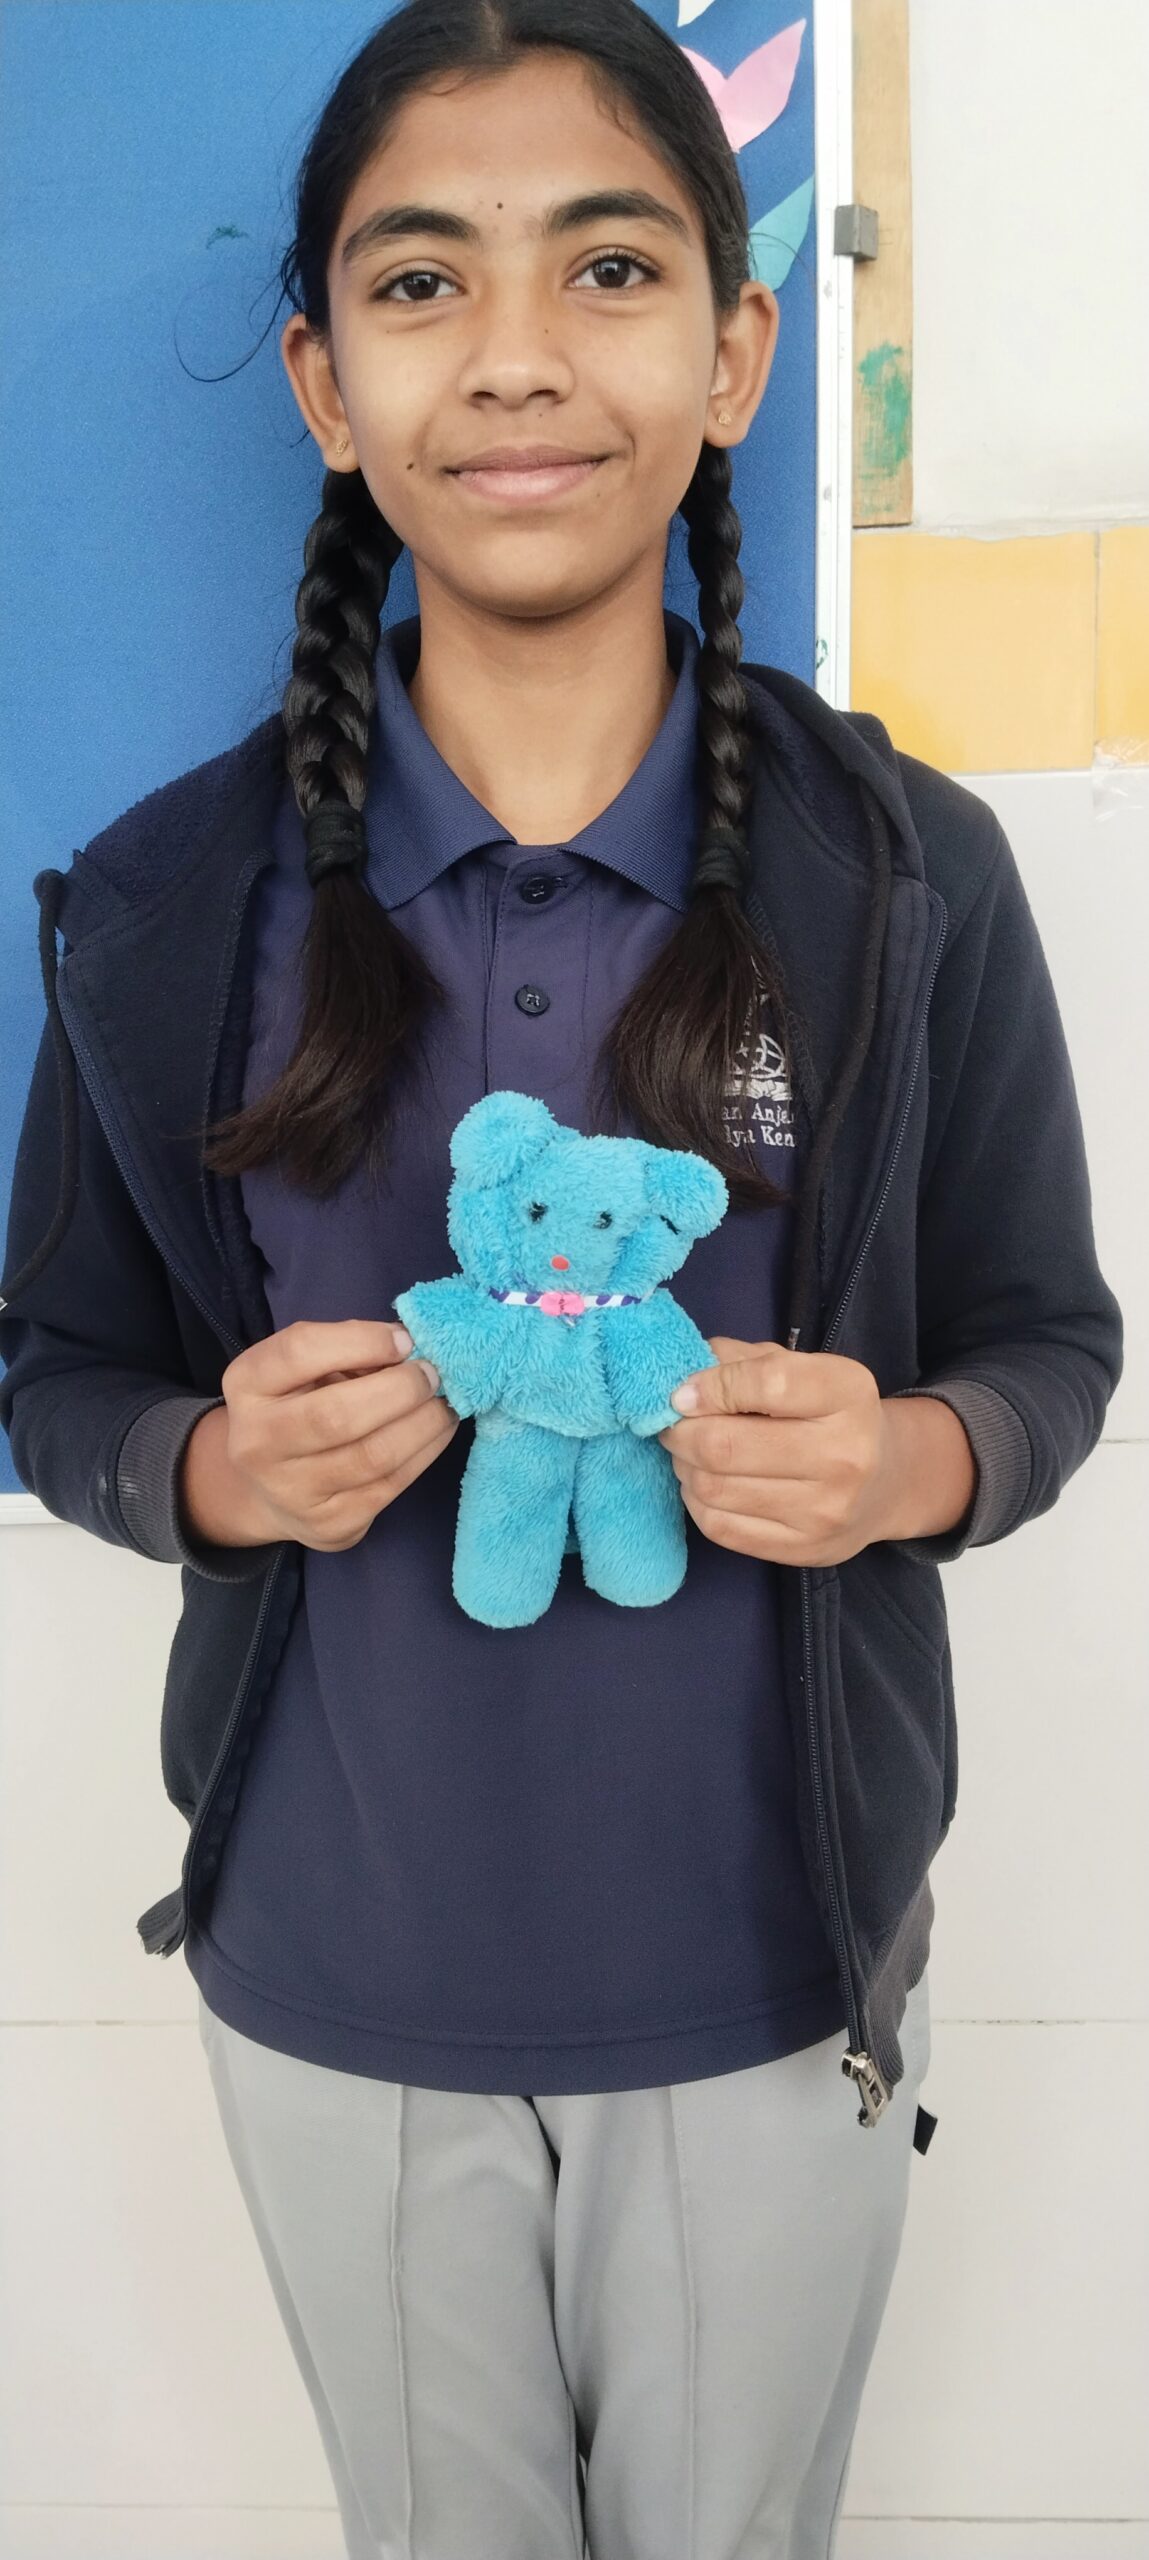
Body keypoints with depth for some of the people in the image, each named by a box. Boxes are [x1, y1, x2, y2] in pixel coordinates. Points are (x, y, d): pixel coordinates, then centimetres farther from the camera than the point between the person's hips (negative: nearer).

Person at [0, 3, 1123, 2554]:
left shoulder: (910, 876, -10)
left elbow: (1056, 1341, 0)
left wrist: (916, 1461, -22)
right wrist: (217, 1468, -20)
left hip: (768, 1973, 0)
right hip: (330, 1973, 1)